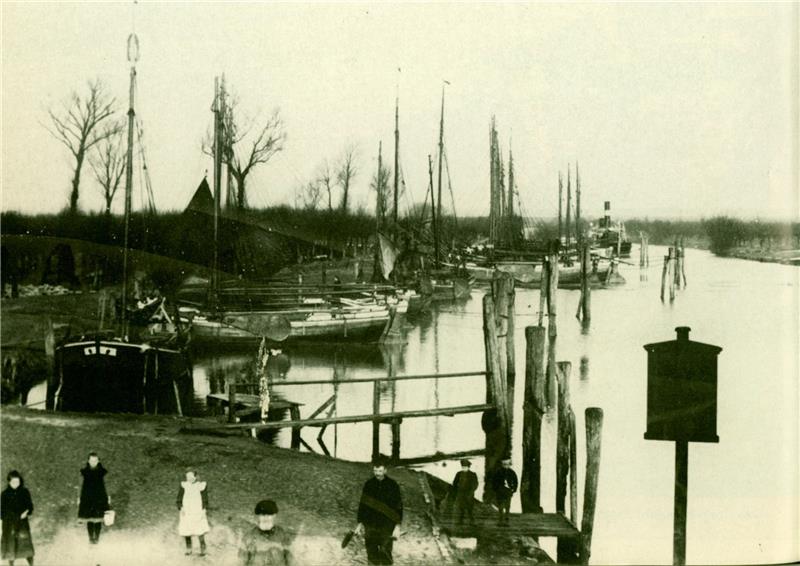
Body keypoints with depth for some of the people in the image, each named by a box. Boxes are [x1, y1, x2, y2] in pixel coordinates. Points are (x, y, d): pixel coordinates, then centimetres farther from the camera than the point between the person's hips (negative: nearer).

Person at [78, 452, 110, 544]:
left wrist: (108, 497, 2)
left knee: (98, 519, 0)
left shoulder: (102, 471, -1)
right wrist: (79, 498, 4)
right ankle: (91, 537, 14)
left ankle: (97, 537, 13)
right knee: (89, 519, 3)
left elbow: (106, 485, 4)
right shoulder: (84, 471, 0)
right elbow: (81, 485, 6)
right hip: (87, 498, 0)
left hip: (100, 498, 0)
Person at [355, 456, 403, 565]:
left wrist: (397, 526, -6)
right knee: (372, 554, 5)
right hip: (370, 526, 3)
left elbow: (398, 506, -1)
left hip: (386, 527, -3)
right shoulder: (368, 484, 6)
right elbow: (362, 504, 14)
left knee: (385, 554, -9)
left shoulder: (392, 485, -2)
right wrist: (360, 523, 12)